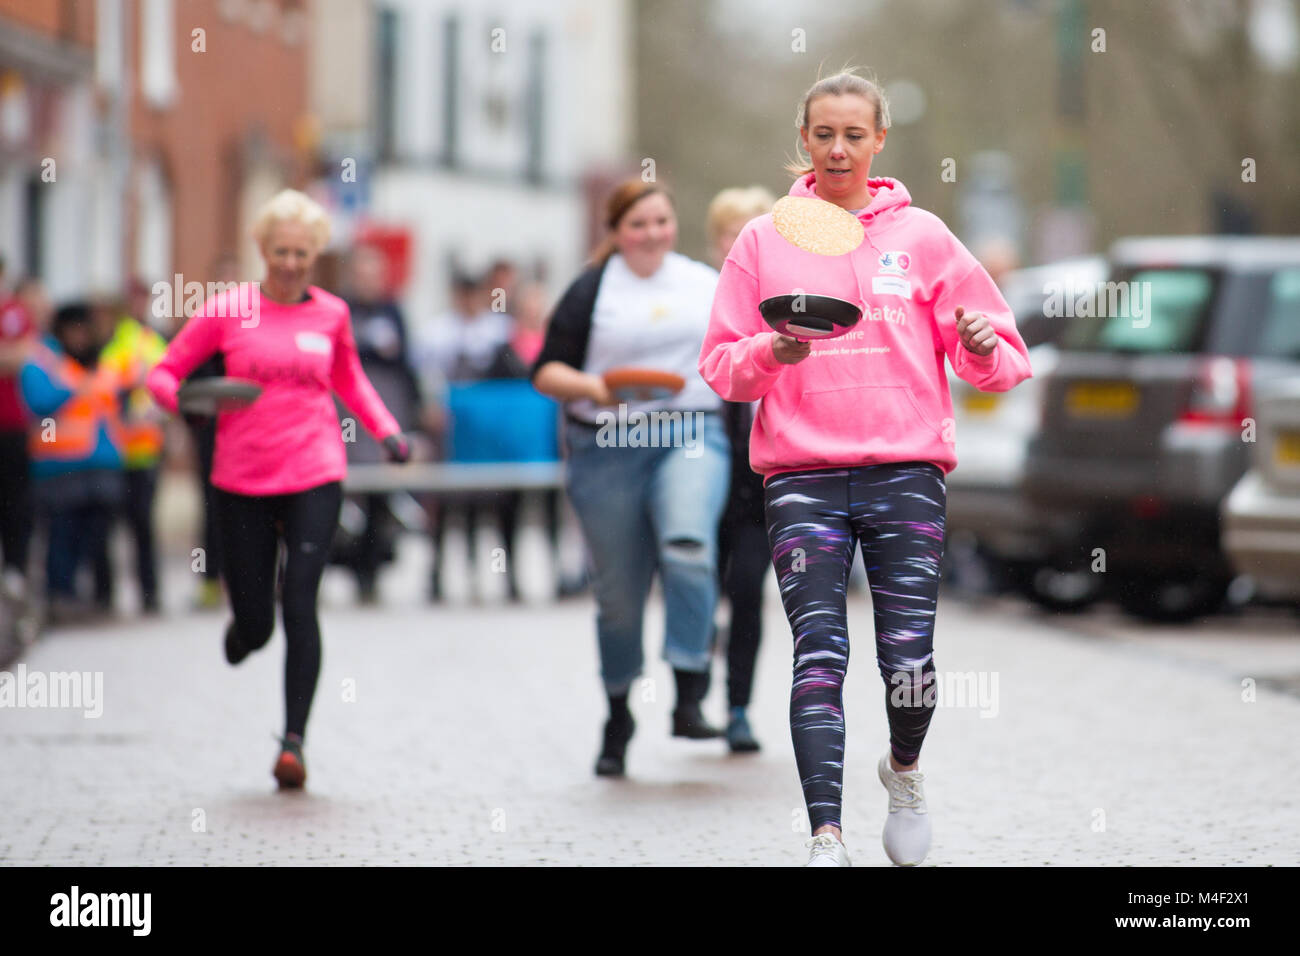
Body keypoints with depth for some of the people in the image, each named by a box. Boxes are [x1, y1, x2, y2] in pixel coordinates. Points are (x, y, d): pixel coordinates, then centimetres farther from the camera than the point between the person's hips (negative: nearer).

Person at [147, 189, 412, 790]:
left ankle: (294, 740, -12)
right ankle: (243, 631, 43)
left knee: (299, 604, -15)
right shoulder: (227, 311, 1)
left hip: (314, 476, 0)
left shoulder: (331, 313, 8)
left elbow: (350, 381, 25)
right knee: (254, 626, 3)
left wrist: (387, 430, 11)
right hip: (243, 481, 0)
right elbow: (164, 373, 5)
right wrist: (188, 402, -16)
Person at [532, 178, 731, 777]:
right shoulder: (591, 292, 3)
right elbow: (545, 371, -1)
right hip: (608, 448, -1)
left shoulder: (706, 284, 13)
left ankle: (689, 698, -23)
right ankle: (618, 717, 24)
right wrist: (591, 387, -17)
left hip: (691, 435, 1)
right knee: (618, 592, 5)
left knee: (688, 547, -27)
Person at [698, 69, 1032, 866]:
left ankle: (905, 770, 27)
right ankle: (827, 838, -12)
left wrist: (982, 346, -14)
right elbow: (721, 366, 8)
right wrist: (770, 353, -13)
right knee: (819, 657, -11)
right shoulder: (764, 240, 10)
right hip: (802, 475, 0)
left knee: (909, 659, -5)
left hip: (906, 468, 0)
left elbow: (999, 362, 9)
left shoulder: (921, 236, 9)